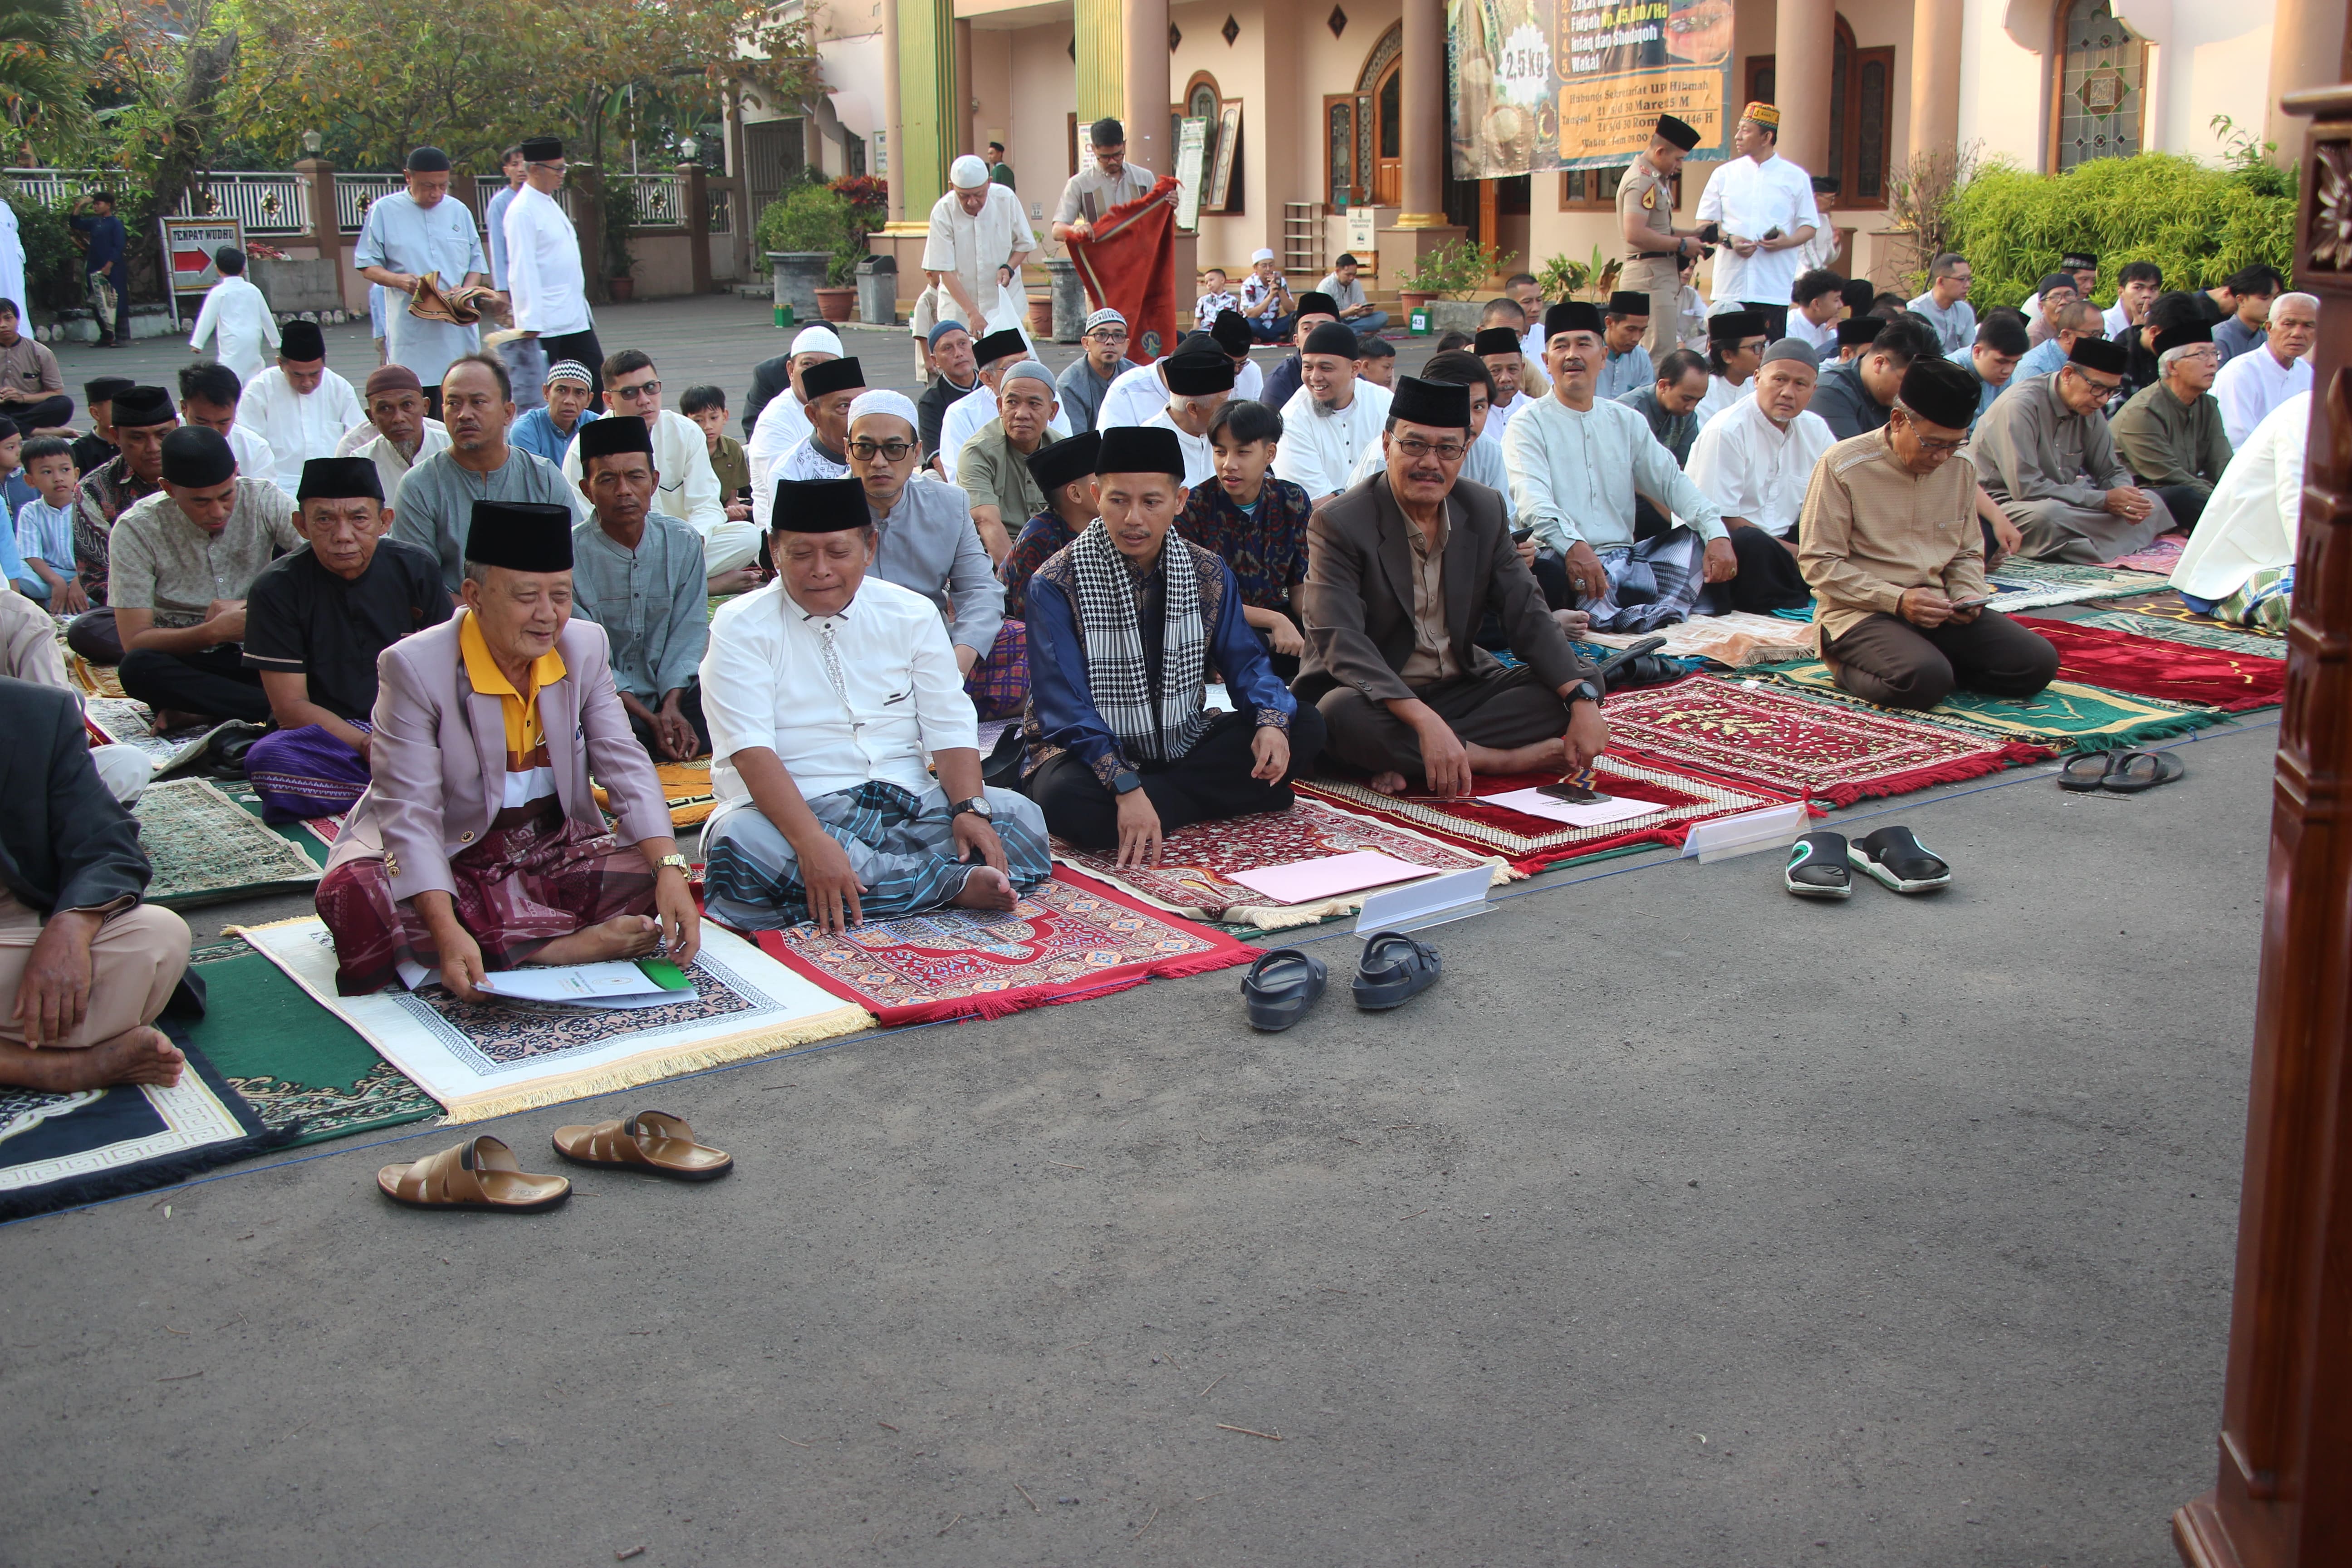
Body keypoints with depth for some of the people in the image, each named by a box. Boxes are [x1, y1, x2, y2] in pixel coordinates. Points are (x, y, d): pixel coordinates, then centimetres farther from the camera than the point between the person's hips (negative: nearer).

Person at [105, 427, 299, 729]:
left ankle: (200, 711, -24)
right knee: (138, 668, -36)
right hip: (183, 661, -1)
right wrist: (214, 632, -28)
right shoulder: (137, 530, -11)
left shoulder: (265, 500, -7)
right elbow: (134, 642, -14)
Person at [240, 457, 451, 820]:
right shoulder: (276, 589, -5)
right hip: (324, 734, -1)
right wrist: (367, 745, -22)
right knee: (267, 759, -36)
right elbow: (290, 706, -8)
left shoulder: (417, 569, 3)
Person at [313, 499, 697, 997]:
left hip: (556, 851, 3)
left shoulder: (585, 647, -1)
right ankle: (580, 943, -34)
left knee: (660, 879, -21)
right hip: (448, 861, -2)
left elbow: (626, 768, -4)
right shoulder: (415, 668, -15)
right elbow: (410, 812, -21)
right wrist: (447, 930, -36)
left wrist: (670, 868, -23)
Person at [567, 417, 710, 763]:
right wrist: (649, 719, -20)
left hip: (674, 692, 3)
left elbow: (688, 633, -2)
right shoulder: (569, 555, -11)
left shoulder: (684, 542, 1)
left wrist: (672, 707, -18)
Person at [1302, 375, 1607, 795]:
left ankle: (1412, 766, -23)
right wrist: (1425, 722, -40)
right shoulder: (1338, 524, -15)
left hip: (1463, 689, 5)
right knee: (1341, 714, -38)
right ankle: (1514, 759, -23)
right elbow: (1340, 643, -26)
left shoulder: (1486, 511, 3)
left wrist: (1582, 700, -17)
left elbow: (1528, 616, 1)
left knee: (1583, 680, -11)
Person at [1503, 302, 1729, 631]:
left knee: (1699, 537, -14)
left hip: (1624, 560, 5)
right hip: (1568, 566, -5)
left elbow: (1672, 481, 10)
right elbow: (1532, 499, -15)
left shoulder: (1627, 422, 19)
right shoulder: (1529, 425, 2)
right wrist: (1572, 545, -35)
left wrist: (1716, 533, -10)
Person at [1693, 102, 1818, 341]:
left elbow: (1809, 226, 9)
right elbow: (1705, 223, 10)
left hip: (1774, 287, -1)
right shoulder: (1725, 174, 10)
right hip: (1730, 284, 1)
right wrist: (1729, 240, -9)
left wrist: (1787, 241, -13)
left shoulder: (1795, 177, 6)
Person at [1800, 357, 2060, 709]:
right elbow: (1819, 562, -10)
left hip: (1937, 610, 6)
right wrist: (1896, 599, -19)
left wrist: (1968, 596, -2)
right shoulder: (1844, 465, -9)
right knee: (1924, 680, -35)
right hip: (1861, 612, -6)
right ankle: (1853, 667, -5)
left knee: (2038, 663, -13)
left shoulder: (1959, 468, 10)